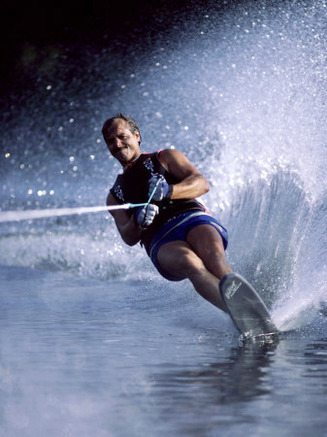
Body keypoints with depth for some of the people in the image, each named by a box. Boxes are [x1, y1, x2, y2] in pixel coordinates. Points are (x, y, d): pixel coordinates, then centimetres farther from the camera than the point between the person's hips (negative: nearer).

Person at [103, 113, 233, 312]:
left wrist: (169, 190, -14)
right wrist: (138, 220, -12)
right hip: (160, 240, 0)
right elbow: (129, 238, 12)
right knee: (190, 264, -37)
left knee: (213, 256, -37)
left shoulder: (166, 158, 25)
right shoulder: (115, 196, 30)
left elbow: (202, 184, 6)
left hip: (193, 219, 0)